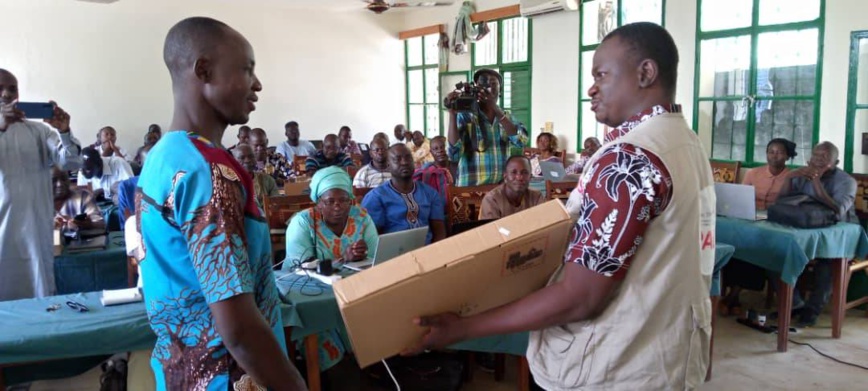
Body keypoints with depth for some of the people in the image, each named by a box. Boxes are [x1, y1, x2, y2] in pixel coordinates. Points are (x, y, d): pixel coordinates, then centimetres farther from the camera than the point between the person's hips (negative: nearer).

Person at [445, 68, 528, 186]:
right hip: (471, 187, -3)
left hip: (502, 188, 3)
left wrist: (495, 108, -15)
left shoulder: (507, 117, 10)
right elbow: (454, 154, -13)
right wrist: (452, 114, -19)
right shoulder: (465, 116, -1)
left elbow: (520, 141, -10)